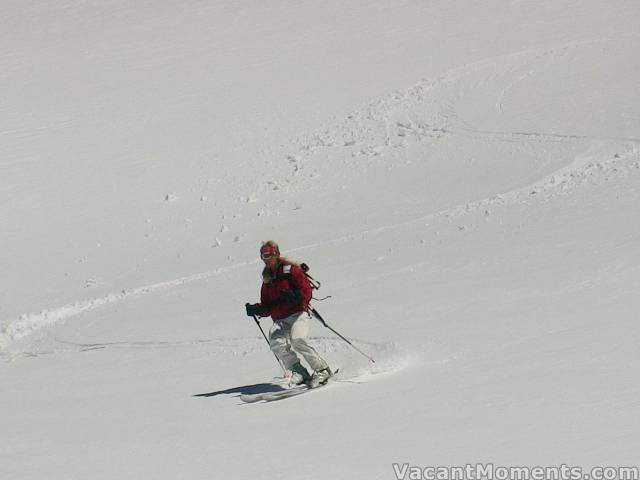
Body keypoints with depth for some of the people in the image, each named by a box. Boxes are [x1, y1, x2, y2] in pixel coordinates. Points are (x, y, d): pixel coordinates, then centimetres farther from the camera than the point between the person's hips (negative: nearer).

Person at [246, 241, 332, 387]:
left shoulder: (290, 270, 3)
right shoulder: (267, 280, 21)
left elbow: (306, 291, -5)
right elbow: (266, 307, 24)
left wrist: (294, 296, -24)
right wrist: (256, 310, 3)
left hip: (298, 313, -5)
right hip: (279, 320, 5)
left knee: (298, 340, -30)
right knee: (276, 343, -25)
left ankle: (322, 370, -16)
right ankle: (299, 373, -19)